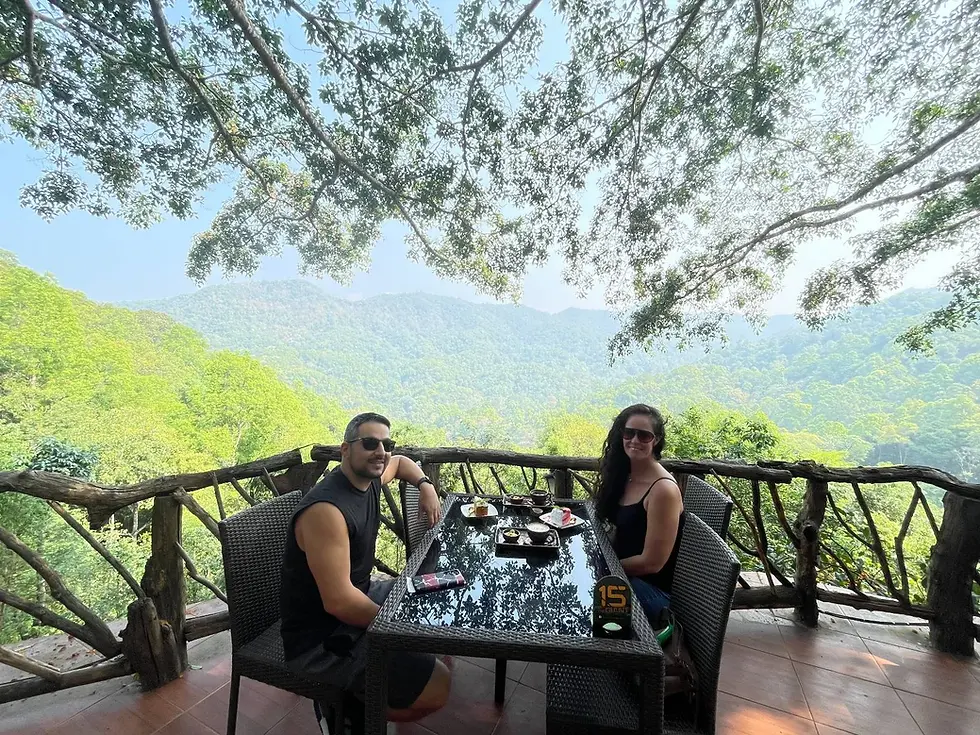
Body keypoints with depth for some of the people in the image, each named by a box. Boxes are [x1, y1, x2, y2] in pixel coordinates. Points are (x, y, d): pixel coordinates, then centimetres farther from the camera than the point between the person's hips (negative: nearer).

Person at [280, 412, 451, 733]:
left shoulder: (368, 478, -3)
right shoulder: (325, 509, -30)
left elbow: (400, 462, 20)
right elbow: (339, 601, -30)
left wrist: (425, 486, 0)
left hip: (356, 595, 9)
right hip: (321, 638, -9)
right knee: (437, 686, -14)